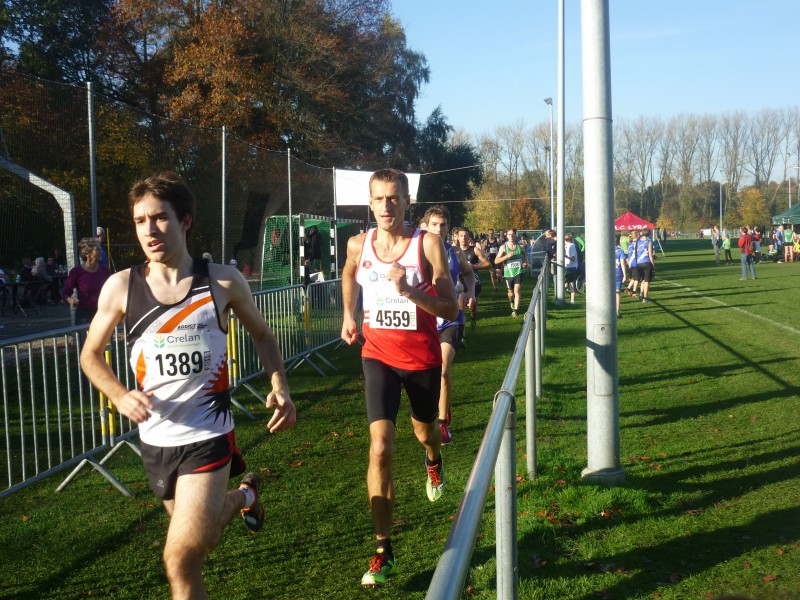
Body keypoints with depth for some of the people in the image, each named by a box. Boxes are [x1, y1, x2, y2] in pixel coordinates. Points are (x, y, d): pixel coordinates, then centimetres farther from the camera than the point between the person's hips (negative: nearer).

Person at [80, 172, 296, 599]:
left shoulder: (222, 281, -9)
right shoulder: (120, 287, -7)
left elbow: (262, 334, 8)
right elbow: (90, 355, 7)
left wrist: (280, 387, -8)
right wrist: (119, 395, -13)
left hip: (207, 437, -3)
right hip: (155, 439, 3)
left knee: (181, 560, -10)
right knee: (199, 541, 24)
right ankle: (243, 495, 55)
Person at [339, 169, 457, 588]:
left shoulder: (427, 244, -15)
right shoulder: (358, 245, -5)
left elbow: (451, 310, -17)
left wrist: (410, 290, -31)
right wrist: (348, 315, 17)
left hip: (422, 357, -1)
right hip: (378, 355, 1)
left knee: (425, 432, 22)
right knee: (381, 447, -12)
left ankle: (434, 462, 63)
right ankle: (384, 552, -4)